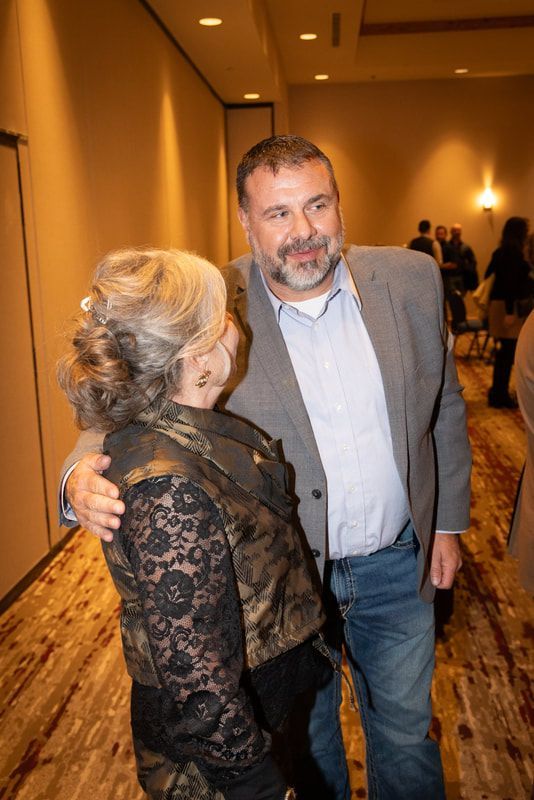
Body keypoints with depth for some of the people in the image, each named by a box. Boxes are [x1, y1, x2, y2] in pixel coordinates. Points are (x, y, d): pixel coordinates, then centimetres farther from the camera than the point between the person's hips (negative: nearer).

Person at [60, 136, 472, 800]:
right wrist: (85, 471, -32)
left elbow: (443, 408, 3)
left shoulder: (412, 279, -8)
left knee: (405, 733, 25)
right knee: (306, 734, 25)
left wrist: (447, 522, 7)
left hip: (397, 567, 2)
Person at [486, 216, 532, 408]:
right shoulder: (514, 251, -12)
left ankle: (498, 392, 22)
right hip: (508, 305, -9)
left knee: (504, 351, 15)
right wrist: (510, 312, -23)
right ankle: (500, 395, 0)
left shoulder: (501, 251, 15)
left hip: (498, 303, 9)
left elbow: (489, 276, 19)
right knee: (508, 352, -5)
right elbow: (510, 283, -19)